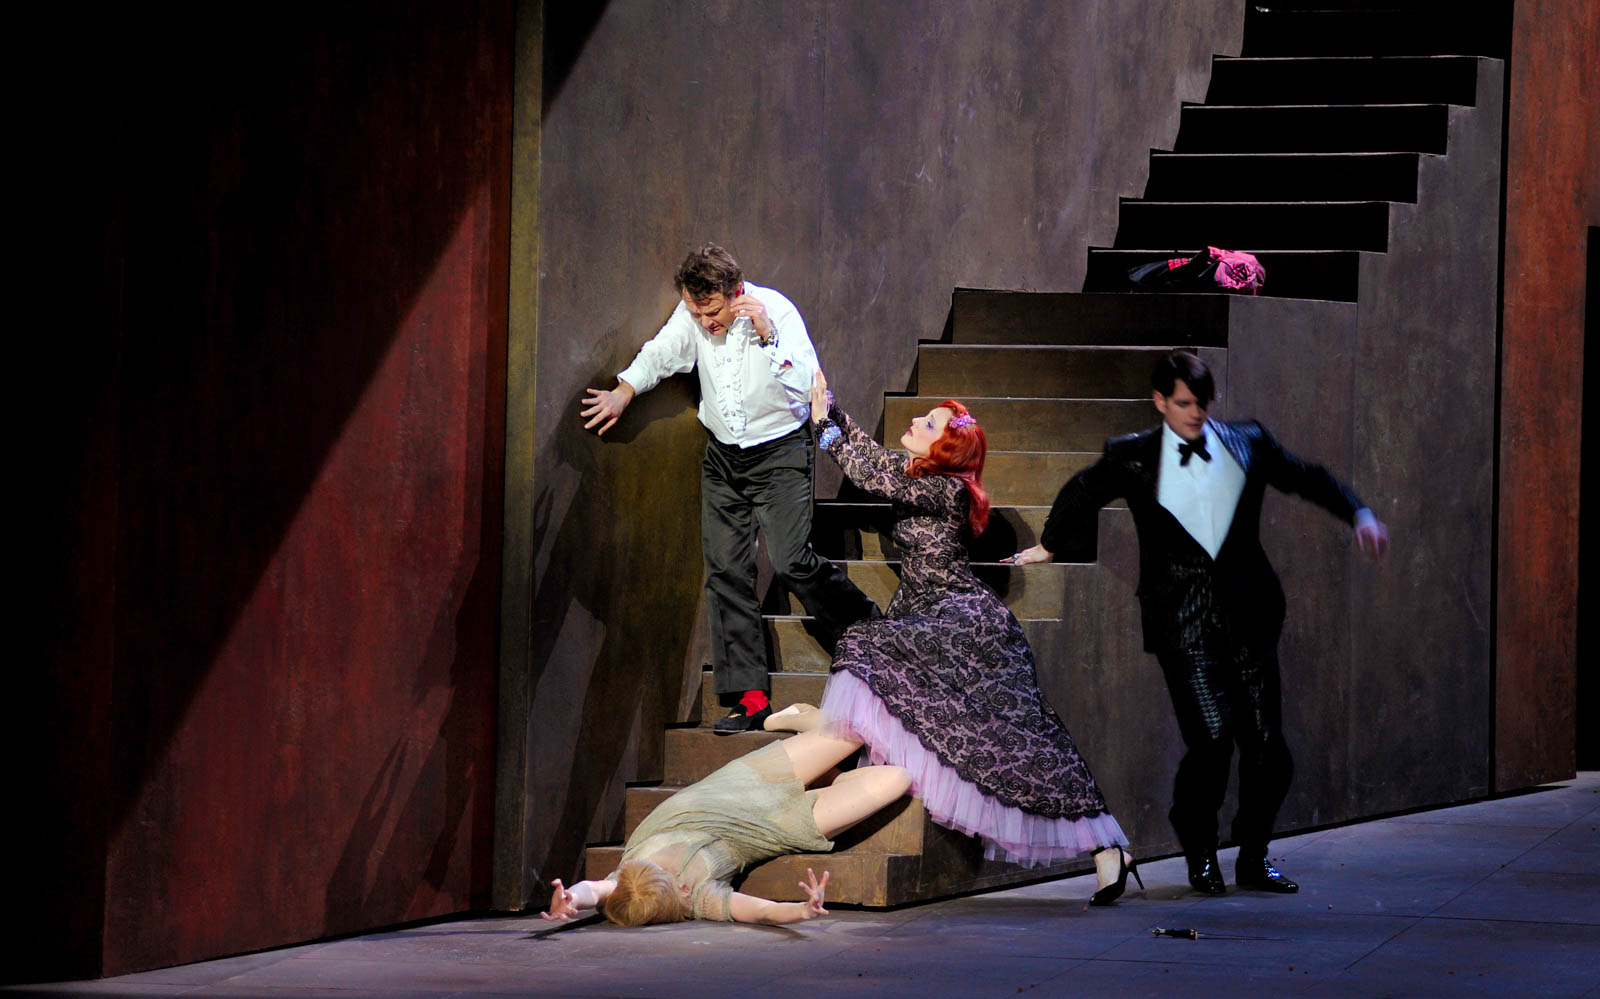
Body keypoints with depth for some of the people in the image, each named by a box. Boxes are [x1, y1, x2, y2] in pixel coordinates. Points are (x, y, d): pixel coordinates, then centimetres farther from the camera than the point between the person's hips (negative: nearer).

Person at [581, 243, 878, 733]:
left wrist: (768, 335, -30)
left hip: (779, 453, -5)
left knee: (791, 562, -17)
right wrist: (623, 392, 3)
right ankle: (750, 695, 0)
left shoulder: (777, 310, -18)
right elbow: (661, 354, 13)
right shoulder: (692, 315, -5)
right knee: (726, 570, -1)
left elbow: (805, 387, -23)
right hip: (723, 457, 5)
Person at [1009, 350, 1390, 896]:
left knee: (1267, 745, 0)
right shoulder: (1131, 457, 3)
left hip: (1247, 616, 3)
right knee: (1211, 737, -15)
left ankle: (1253, 859, 19)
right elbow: (1080, 494, 21)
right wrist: (1048, 545, 34)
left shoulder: (1246, 443, 8)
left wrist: (1359, 514, 7)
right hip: (1182, 621, -3)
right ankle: (1200, 856, 9)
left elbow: (1309, 479, 20)